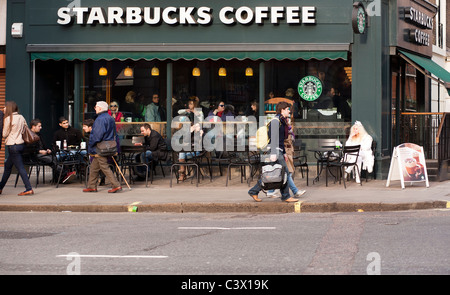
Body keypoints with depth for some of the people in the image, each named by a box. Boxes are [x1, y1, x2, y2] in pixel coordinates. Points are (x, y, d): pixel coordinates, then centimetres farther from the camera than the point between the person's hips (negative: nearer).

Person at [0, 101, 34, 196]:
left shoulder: (8, 119, -13)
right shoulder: (21, 117, 7)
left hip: (13, 145, -8)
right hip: (21, 144, 8)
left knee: (20, 167, -8)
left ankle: (29, 189, -12)